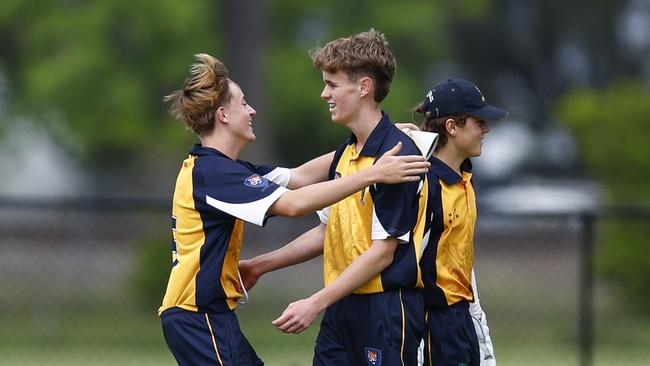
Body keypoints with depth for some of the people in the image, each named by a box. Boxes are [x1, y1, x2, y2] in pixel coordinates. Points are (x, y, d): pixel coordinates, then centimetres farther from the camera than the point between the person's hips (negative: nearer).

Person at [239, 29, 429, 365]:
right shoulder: (345, 154, 13)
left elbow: (383, 252, -18)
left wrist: (316, 303, -19)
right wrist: (261, 265, 23)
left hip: (386, 309, -8)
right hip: (342, 308, 8)